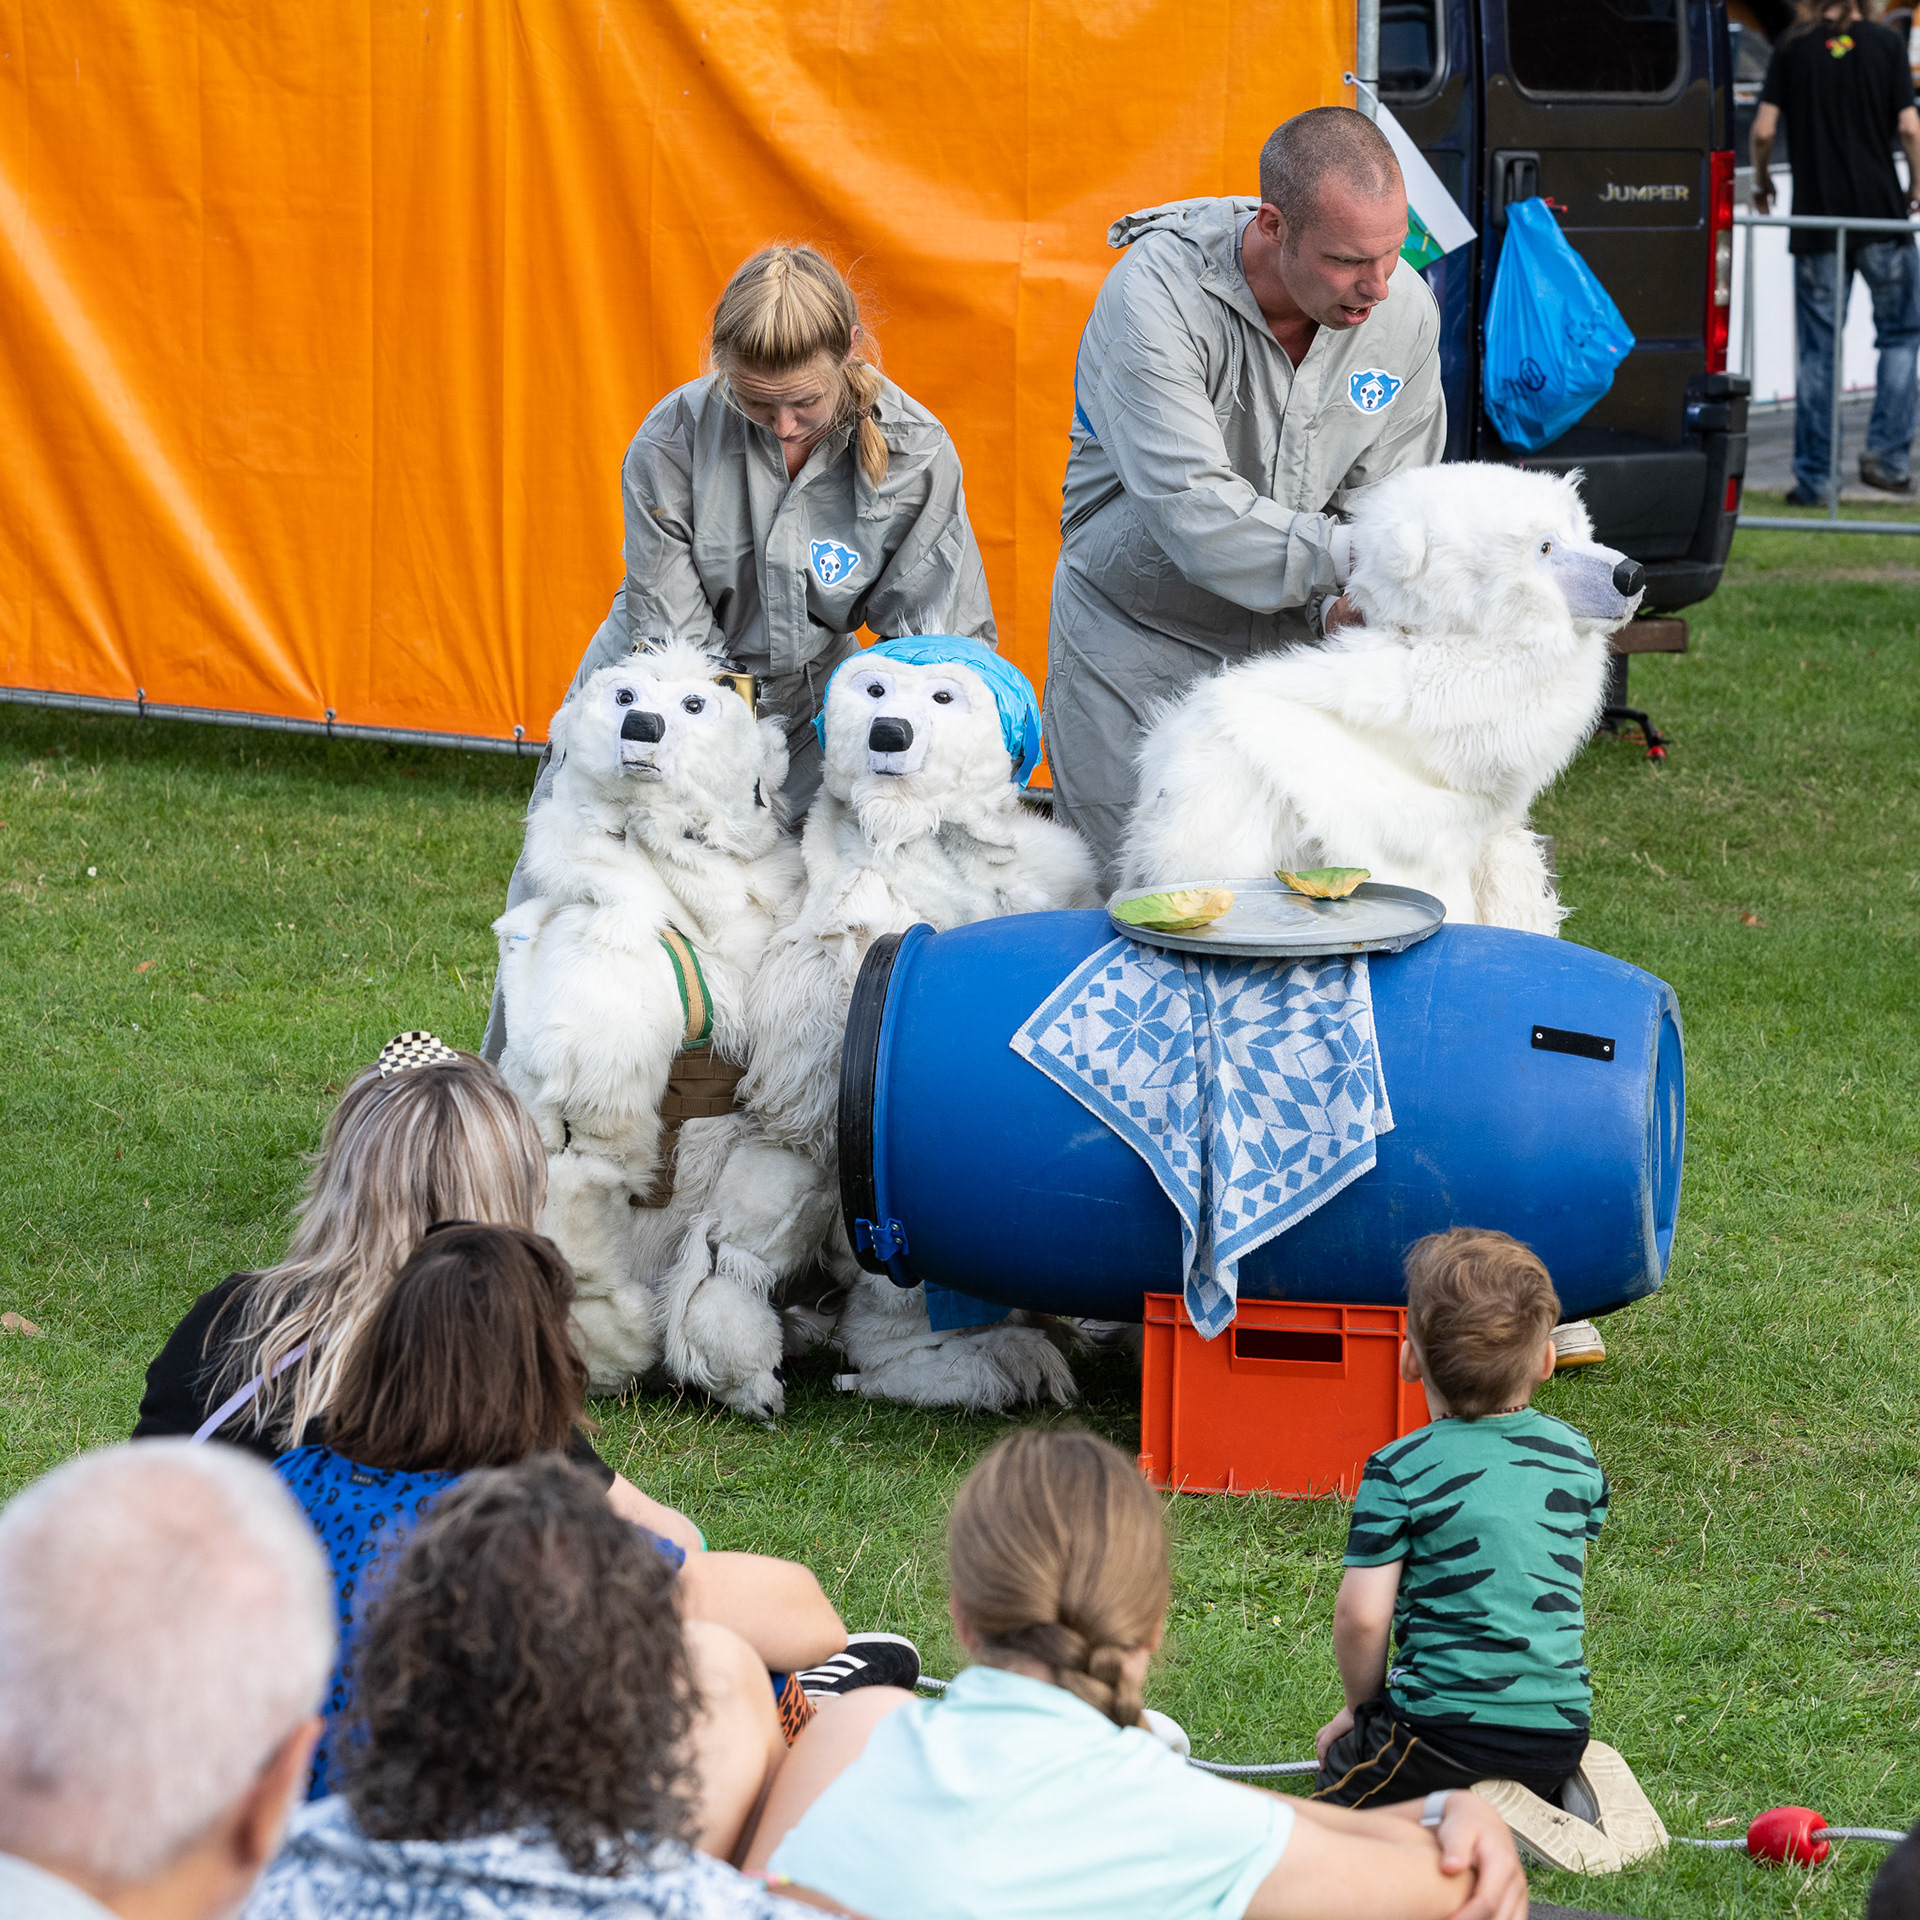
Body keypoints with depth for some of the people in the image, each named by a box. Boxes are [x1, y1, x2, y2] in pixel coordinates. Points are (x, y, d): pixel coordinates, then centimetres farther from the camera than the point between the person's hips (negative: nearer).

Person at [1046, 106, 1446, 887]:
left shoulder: (1404, 311, -10)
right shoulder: (1156, 294, -26)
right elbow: (1194, 514, -32)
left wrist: (1344, 606, -21)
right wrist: (1351, 558, -37)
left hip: (1292, 645, 4)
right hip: (1140, 640, -4)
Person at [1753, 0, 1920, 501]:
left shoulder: (1792, 46, 0)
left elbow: (1763, 130, -4)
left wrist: (1761, 182, 14)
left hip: (1816, 219, 1)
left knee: (1817, 350, 6)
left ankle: (1813, 478, 5)